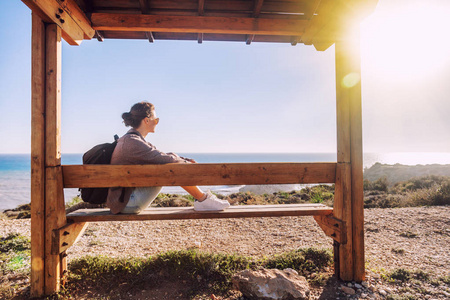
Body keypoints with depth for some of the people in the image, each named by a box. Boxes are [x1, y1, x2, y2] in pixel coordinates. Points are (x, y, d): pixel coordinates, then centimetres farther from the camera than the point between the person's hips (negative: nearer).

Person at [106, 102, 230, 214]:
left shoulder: (132, 139, 11)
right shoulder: (131, 142, -20)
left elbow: (158, 155, 14)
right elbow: (162, 158, -21)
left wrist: (185, 160, 5)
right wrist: (186, 163, -5)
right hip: (127, 203, -9)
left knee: (173, 157, 1)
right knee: (172, 166, -19)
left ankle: (201, 197, 3)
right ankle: (203, 199, -6)